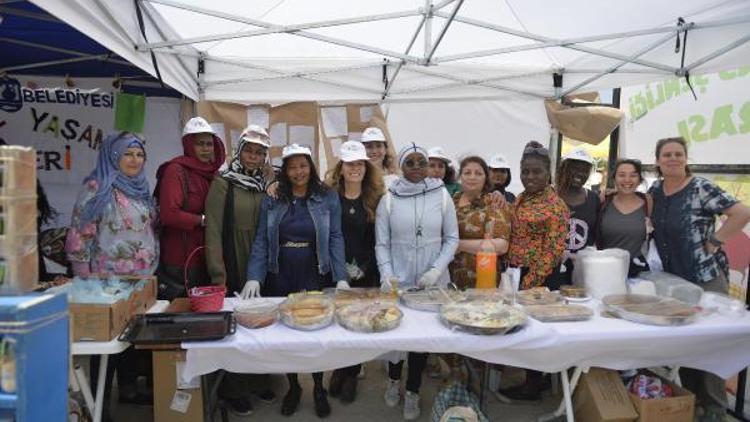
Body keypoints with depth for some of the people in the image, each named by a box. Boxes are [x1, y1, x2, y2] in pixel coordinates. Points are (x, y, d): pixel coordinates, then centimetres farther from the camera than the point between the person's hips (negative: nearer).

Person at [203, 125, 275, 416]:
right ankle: (233, 389, 24)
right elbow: (213, 231, -11)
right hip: (234, 269, -4)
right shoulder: (223, 184, -6)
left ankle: (259, 380, 31)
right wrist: (218, 275, -15)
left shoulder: (269, 184, 7)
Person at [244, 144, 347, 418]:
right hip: (279, 279, 2)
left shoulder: (328, 198, -2)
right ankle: (292, 387, 35)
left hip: (316, 277, -1)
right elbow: (261, 241, -2)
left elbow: (335, 239, -6)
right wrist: (254, 277, -13)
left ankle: (319, 388, 33)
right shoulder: (271, 200, 1)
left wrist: (341, 278, -15)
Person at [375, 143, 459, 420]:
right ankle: (393, 380, 39)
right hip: (398, 281, 0)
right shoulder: (388, 199, -2)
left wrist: (436, 270, -10)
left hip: (432, 282, 0)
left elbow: (452, 238, 1)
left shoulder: (442, 195, -3)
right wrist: (386, 275, -12)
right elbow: (382, 244, 0)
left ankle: (413, 392, 30)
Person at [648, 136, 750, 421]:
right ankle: (689, 394, 31)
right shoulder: (655, 190, 5)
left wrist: (713, 242, -17)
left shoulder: (701, 188, -13)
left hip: (706, 276, -6)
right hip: (673, 278, 6)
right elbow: (653, 224, 21)